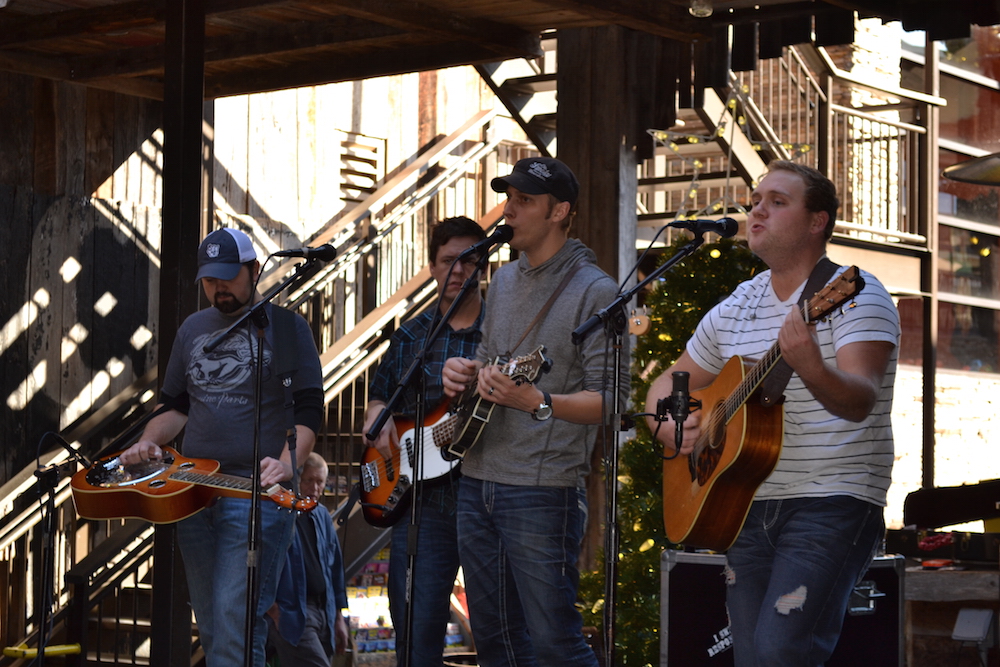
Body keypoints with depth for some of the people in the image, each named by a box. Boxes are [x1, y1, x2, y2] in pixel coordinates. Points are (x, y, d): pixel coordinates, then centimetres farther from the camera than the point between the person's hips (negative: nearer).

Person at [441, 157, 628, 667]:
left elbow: (612, 399, -14)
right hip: (478, 479, 8)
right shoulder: (503, 281, 15)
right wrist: (462, 372, 3)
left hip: (542, 490, -8)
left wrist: (536, 402, -30)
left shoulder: (594, 291, -9)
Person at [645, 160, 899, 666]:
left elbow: (860, 401, -22)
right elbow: (669, 383, 24)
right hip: (750, 505, 7)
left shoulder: (852, 294, -7)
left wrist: (811, 369, -44)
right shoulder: (735, 310, 13)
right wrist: (670, 428, 1)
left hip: (831, 504, -6)